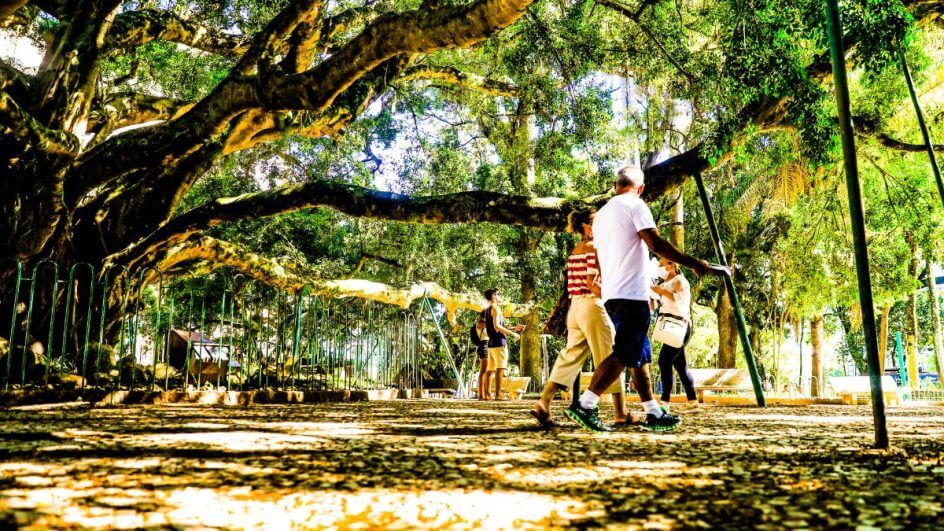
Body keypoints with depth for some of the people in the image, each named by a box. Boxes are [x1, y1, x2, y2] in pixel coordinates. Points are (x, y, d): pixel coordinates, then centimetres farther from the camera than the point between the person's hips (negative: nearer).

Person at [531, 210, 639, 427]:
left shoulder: (575, 250, 16)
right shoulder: (594, 248, -9)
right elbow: (591, 283, -18)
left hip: (575, 306, 8)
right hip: (591, 306, -8)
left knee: (571, 356, 6)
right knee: (609, 358, 0)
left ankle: (543, 403, -4)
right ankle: (621, 414, 6)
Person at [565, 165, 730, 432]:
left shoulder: (601, 214, 20)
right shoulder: (634, 205, -4)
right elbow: (656, 244, -16)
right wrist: (697, 265, -16)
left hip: (611, 295, 9)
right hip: (632, 293, -9)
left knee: (638, 355, 13)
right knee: (624, 355, -10)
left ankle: (654, 413, 17)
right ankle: (584, 405, -17)